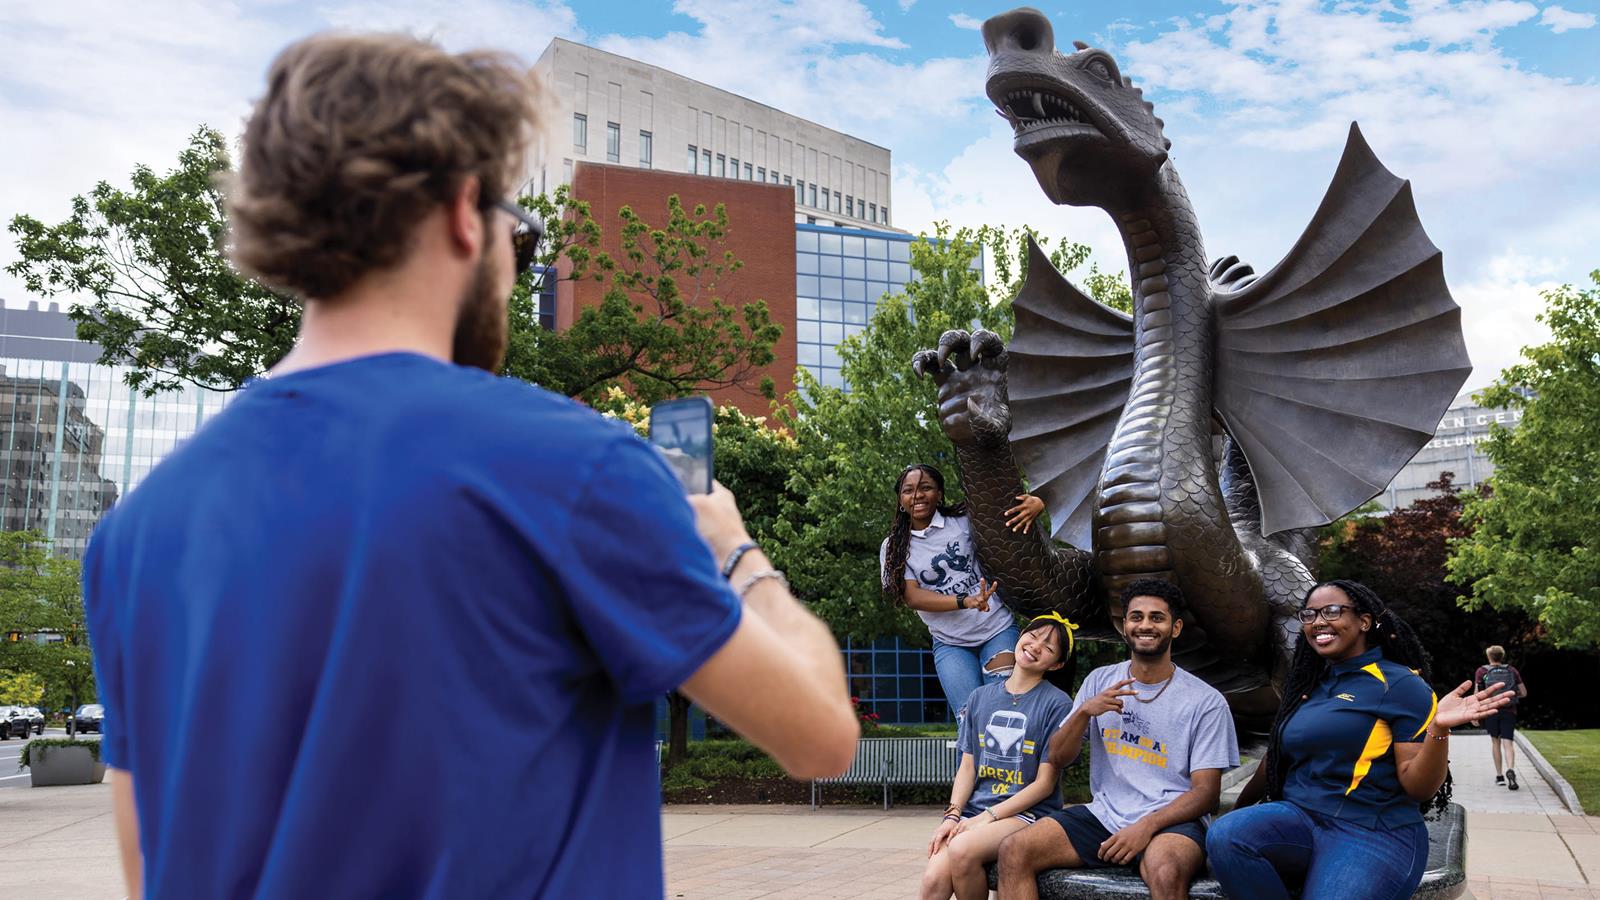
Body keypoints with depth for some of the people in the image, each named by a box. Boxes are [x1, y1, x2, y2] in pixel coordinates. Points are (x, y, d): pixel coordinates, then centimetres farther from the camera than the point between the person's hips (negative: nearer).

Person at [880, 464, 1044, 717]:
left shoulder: (963, 521, 0)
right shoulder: (894, 548, 3)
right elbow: (912, 597, -8)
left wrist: (1036, 503, -24)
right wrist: (966, 601, -22)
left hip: (997, 629, -1)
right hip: (950, 644, 1)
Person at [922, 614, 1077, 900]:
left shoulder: (1057, 704, -2)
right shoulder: (980, 697, 14)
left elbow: (1044, 784, -5)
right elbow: (967, 767, 13)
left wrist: (987, 817, -11)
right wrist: (952, 815, -5)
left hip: (1028, 813, -4)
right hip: (974, 811, 4)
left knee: (962, 849, -33)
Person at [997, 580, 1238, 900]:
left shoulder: (1206, 701, 0)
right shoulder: (1100, 681, 11)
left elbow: (1206, 792, -3)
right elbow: (1057, 759, 10)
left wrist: (1147, 825, -20)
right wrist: (1084, 712, -10)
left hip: (1170, 821, -4)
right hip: (1103, 815, 4)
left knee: (1166, 871, -40)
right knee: (1013, 851, -19)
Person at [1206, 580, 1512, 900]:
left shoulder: (1401, 685, -1)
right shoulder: (1307, 685, 17)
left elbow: (1419, 786, -7)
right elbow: (1277, 755, 28)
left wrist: (1438, 728, -24)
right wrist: (1240, 805, 32)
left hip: (1372, 832, -5)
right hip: (1298, 816, 6)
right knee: (1225, 836, -27)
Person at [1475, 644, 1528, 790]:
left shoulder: (1481, 671, 2)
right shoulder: (1512, 671, 7)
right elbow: (1524, 693, 9)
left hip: (1491, 711, 0)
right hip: (1509, 711, 0)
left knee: (1495, 741, 14)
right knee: (1508, 742, -5)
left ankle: (1499, 776, 15)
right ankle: (1510, 770, -30)